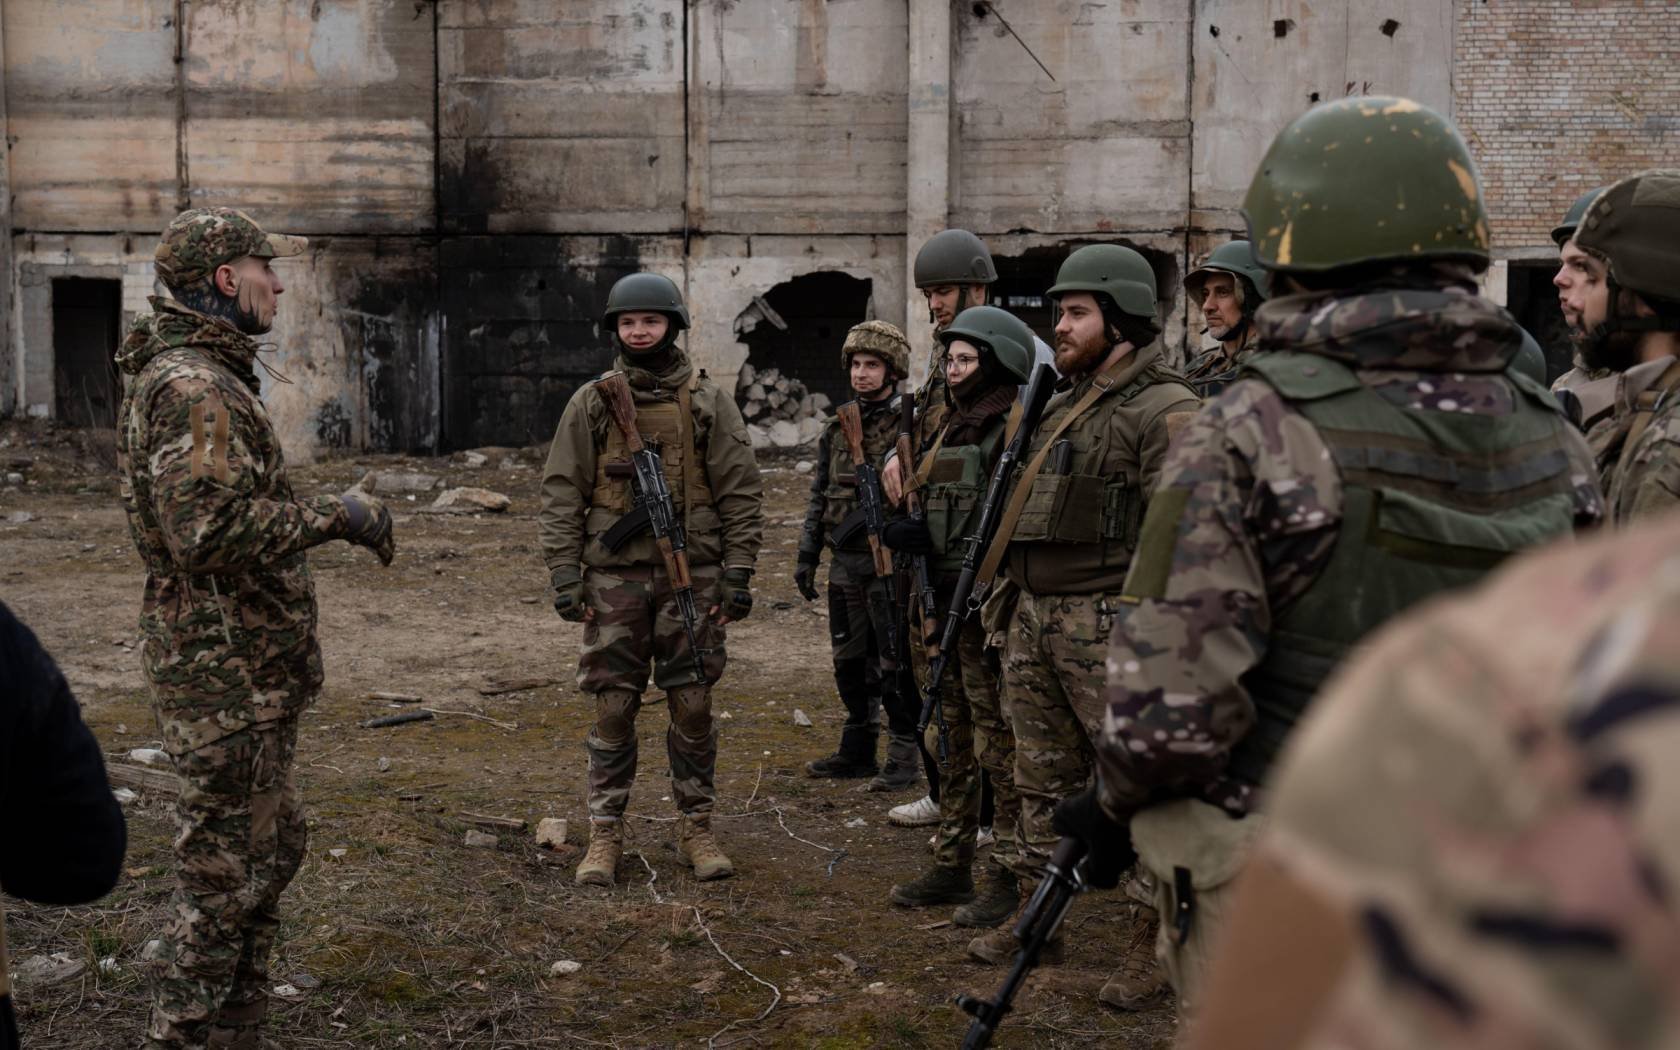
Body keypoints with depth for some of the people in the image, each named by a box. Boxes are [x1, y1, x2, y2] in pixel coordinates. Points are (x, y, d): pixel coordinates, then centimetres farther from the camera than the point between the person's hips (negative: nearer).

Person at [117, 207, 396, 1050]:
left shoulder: (210, 377, 16)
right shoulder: (192, 388, -19)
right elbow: (209, 533, -30)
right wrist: (333, 516, -22)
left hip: (250, 669, 11)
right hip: (224, 672, -11)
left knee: (274, 846, 20)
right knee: (226, 868, -2)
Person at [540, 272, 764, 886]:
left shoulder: (708, 401, 3)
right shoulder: (591, 403, 4)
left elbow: (741, 493, 2)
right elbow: (561, 494, 3)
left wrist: (738, 574, -4)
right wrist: (564, 574, -5)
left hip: (692, 575, 0)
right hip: (614, 576, 0)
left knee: (693, 707, 4)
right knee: (613, 708, 2)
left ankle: (696, 830, 16)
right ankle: (605, 835, 11)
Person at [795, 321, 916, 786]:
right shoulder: (837, 428, 11)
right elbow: (819, 497, 16)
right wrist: (806, 557, 12)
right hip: (845, 564, 6)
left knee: (896, 662, -1)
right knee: (850, 661, 13)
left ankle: (905, 756, 8)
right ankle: (856, 751, 25)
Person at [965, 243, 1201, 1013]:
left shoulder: (1163, 411, -12)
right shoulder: (1063, 403, 16)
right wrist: (1013, 604, 19)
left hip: (1107, 626, -9)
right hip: (1034, 618, 9)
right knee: (1042, 779, 16)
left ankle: (1153, 946, 7)